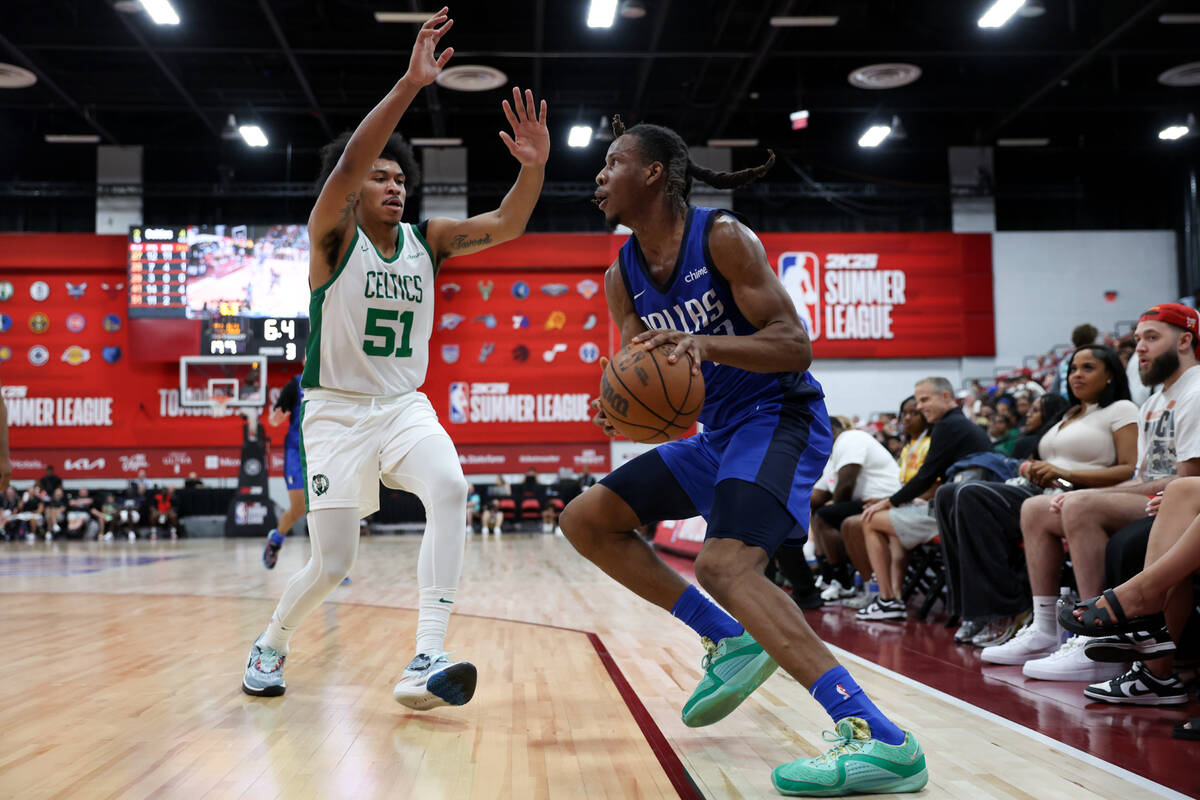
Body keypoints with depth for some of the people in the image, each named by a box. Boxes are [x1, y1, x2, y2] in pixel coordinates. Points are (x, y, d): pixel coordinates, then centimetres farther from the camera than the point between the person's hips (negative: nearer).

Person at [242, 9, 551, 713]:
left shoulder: (427, 239, 3)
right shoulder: (333, 236, -10)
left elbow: (505, 226, -9)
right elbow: (348, 164, -29)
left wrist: (534, 166, -29)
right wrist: (411, 84, -38)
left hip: (405, 407, 3)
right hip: (337, 411, -3)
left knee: (450, 490, -28)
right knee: (333, 564, -4)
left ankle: (425, 664, -28)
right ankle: (272, 645, 29)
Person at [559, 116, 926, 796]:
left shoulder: (723, 237, -14)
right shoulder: (623, 277, 8)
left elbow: (795, 345, -18)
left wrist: (703, 343, -34)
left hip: (781, 418, -9)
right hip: (717, 433, 9)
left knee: (726, 564, -31)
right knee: (586, 520, 8)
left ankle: (881, 740, -35)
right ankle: (730, 642, 8)